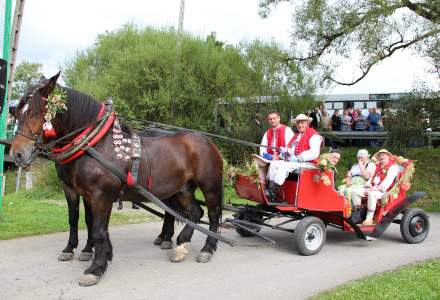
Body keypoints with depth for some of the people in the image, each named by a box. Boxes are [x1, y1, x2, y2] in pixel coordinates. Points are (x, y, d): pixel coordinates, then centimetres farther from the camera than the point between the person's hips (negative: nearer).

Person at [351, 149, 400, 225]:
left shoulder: (393, 167, 1)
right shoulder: (378, 167, 27)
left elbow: (388, 179, -13)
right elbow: (372, 177, 22)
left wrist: (379, 188, -22)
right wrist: (368, 184, 0)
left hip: (383, 190, -8)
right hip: (372, 188, 8)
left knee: (372, 194, -40)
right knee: (355, 191, -11)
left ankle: (369, 219, -36)